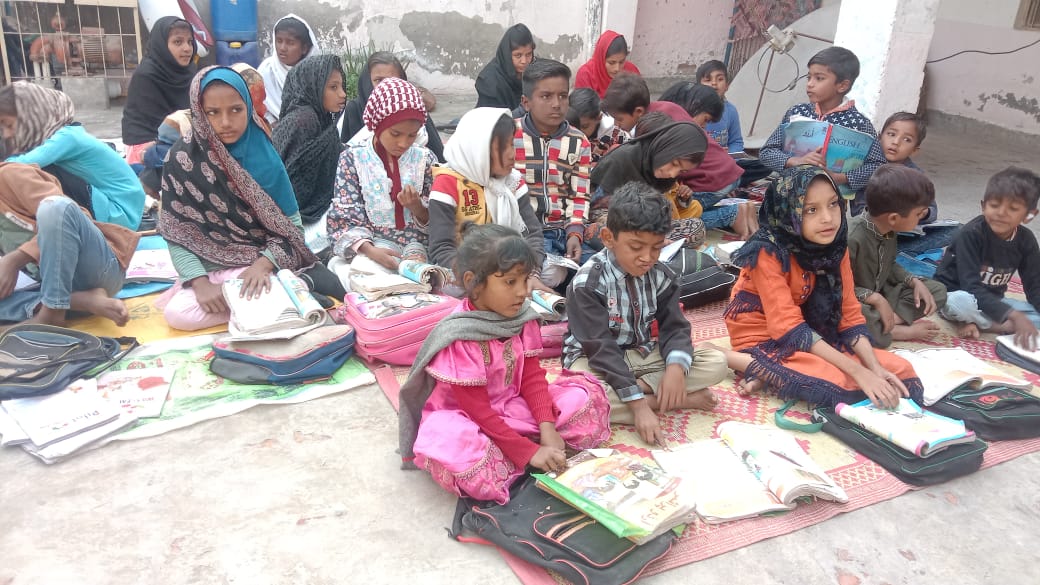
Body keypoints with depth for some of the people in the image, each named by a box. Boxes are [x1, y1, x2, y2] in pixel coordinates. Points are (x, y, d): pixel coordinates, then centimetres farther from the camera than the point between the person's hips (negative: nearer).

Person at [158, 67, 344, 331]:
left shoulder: (264, 154, -5)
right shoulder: (183, 158, -7)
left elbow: (292, 224, -3)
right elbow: (178, 234, -6)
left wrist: (264, 264, -19)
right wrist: (201, 282, -20)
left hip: (265, 262, -2)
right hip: (212, 269, 3)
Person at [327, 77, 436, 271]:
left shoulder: (424, 159, 4)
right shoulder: (353, 157, -1)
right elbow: (343, 218, -5)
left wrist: (417, 207, -15)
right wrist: (370, 250, -23)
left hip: (415, 247, 1)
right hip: (369, 247, 0)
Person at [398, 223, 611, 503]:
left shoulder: (522, 317, -7)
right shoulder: (458, 338, -27)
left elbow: (532, 376, -4)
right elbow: (478, 411, -25)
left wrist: (548, 428, -19)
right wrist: (530, 452, -27)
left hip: (513, 407, 6)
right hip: (464, 420, -6)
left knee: (584, 395, -6)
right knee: (454, 447, -41)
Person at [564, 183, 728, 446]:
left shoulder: (661, 276, -5)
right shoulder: (588, 282, -22)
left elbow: (674, 328, -4)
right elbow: (601, 349, -26)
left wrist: (676, 367, -29)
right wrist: (639, 405, -33)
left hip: (643, 355, 5)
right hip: (595, 359, -5)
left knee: (716, 363, -10)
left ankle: (640, 386, -20)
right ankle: (677, 400, -25)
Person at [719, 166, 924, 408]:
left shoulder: (835, 248, -2)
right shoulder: (768, 253, -23)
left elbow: (849, 314, -1)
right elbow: (789, 327, -27)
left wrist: (875, 368, -18)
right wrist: (858, 371, -31)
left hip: (813, 335, 8)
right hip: (763, 341, -7)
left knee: (901, 370, -4)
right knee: (845, 384, -28)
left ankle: (772, 376, -8)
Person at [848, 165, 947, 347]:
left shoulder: (889, 230, -3)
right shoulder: (852, 238, -30)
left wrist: (914, 281, 0)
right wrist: (874, 298, -31)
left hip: (881, 294, 9)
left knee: (938, 291, 7)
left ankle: (890, 320, -14)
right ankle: (903, 331, -16)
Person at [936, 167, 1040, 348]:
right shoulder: (971, 234, -22)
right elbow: (971, 287, -29)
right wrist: (1014, 316, -39)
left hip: (992, 301, 6)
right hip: (954, 295, -6)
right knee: (961, 302, -40)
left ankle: (974, 322, -21)